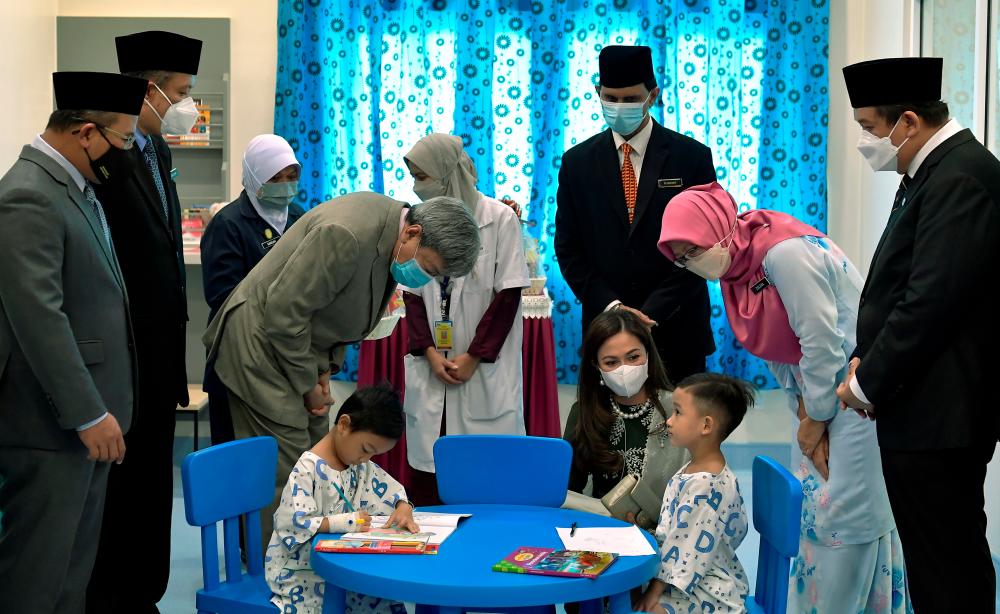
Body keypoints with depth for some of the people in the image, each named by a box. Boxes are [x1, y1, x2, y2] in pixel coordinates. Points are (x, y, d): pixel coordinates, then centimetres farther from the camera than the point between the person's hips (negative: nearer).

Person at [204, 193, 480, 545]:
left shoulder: (390, 225, -1)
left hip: (300, 343, 9)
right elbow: (284, 313, -26)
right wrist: (307, 384, -15)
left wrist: (324, 369, 2)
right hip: (263, 342, -9)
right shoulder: (346, 236, -30)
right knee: (285, 465, -9)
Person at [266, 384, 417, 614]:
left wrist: (403, 508, -9)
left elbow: (389, 488, 14)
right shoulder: (308, 469, -21)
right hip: (302, 569, -7)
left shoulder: (360, 465, 5)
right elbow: (294, 521, -27)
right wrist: (346, 522, -28)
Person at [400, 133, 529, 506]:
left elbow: (508, 294, -6)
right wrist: (429, 352, -4)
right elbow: (412, 294, 9)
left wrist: (474, 357, -9)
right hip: (431, 368, 4)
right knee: (425, 467, 2)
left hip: (484, 369, -3)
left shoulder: (499, 219, -5)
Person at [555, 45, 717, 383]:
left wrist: (650, 313, -12)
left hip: (676, 330, -1)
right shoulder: (577, 162, 6)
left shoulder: (693, 156, 0)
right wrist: (611, 306, -9)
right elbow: (568, 249, 5)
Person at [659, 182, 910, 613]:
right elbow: (776, 350, 8)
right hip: (815, 391, 9)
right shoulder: (733, 269, 4)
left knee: (848, 512, -4)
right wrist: (803, 413, 0)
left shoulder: (784, 253, -23)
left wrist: (816, 419, -11)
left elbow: (822, 342, -22)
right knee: (810, 507, 11)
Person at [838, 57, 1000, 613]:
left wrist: (869, 383, -13)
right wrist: (868, 362, 2)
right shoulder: (937, 170, 14)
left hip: (939, 414, -10)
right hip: (930, 408, 10)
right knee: (951, 558, 16)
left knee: (947, 569, -3)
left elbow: (931, 301, -23)